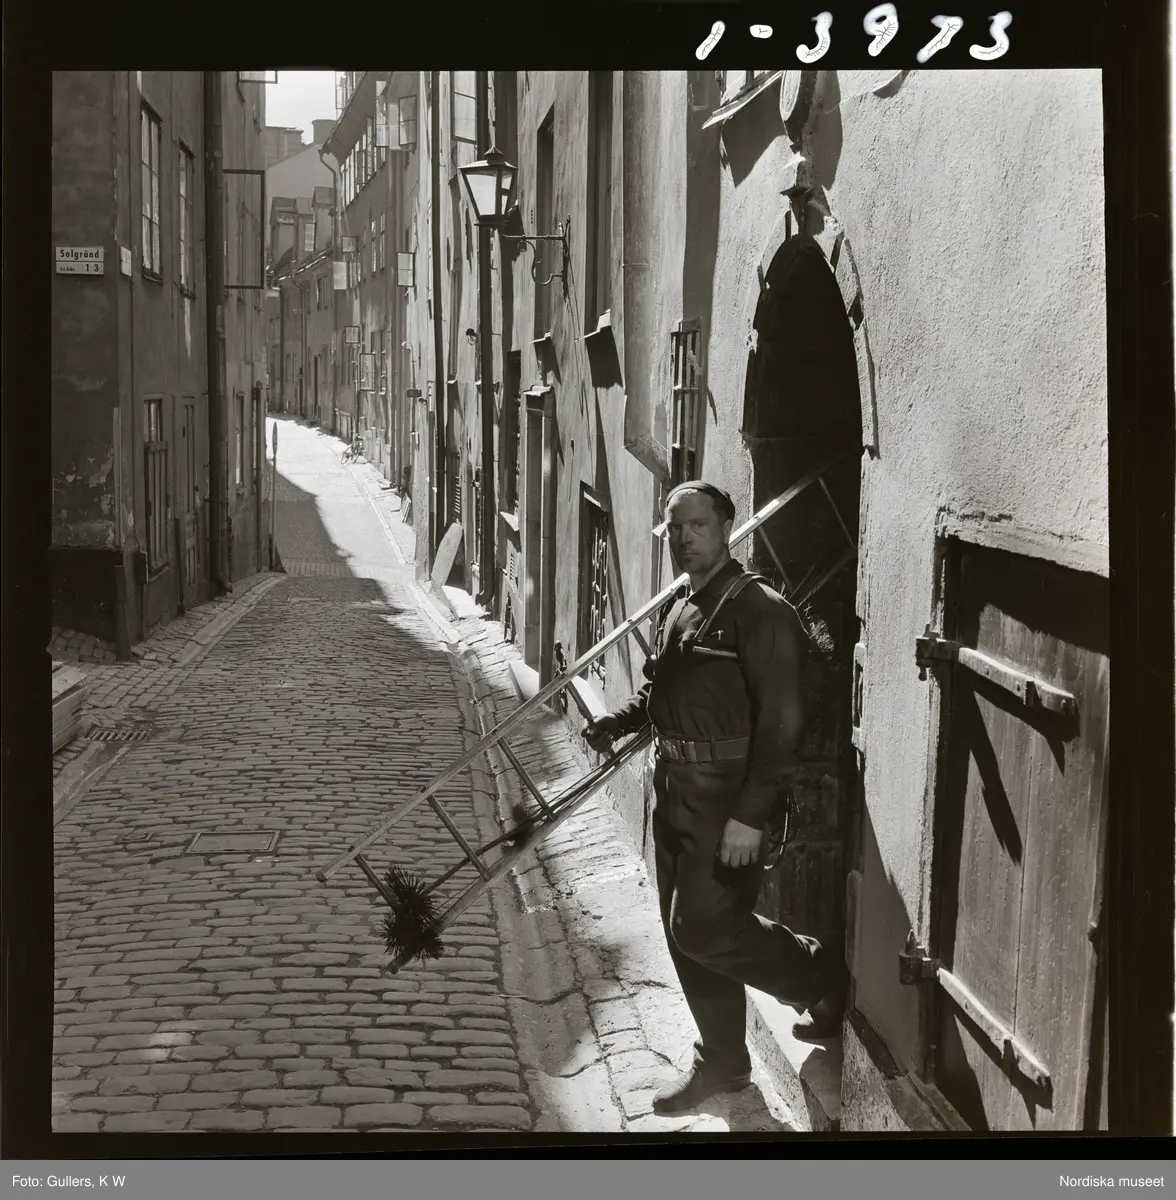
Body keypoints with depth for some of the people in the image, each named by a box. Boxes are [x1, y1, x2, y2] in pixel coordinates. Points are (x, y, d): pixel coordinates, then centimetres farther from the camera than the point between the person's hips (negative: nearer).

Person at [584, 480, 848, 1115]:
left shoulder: (761, 611, -15)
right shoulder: (682, 609, 12)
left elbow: (778, 724, -19)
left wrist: (750, 815, -23)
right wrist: (616, 722, 5)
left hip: (727, 804, -9)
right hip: (676, 795, 9)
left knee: (704, 929, -10)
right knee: (685, 933, 12)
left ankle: (823, 976, 12)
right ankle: (721, 1061, 26)